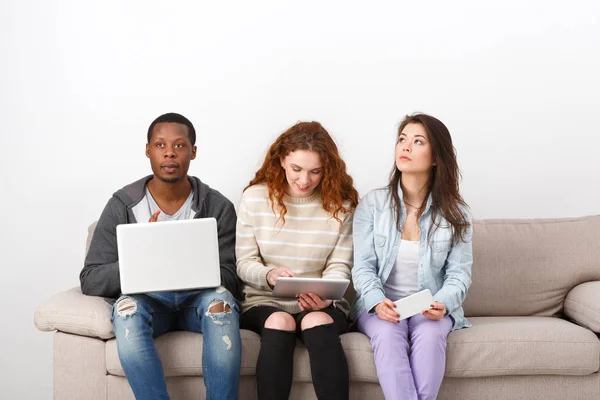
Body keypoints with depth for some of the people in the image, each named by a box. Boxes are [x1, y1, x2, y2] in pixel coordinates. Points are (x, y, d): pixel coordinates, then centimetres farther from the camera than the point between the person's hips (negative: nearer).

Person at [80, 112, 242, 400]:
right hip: (147, 300, 0)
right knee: (127, 306, -35)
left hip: (199, 300, 0)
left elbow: (230, 280, -5)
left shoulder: (218, 207, -3)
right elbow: (90, 281, -8)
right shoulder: (122, 205, -4)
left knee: (220, 298, -34)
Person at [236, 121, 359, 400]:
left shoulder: (340, 203, 2)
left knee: (317, 322, -34)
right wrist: (269, 275, -23)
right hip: (265, 302, 0)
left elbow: (339, 267, 0)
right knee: (279, 321, -34)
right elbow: (244, 263, 0)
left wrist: (325, 296, -21)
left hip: (322, 306, 0)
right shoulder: (255, 197, 0)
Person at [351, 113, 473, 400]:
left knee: (430, 333, -33)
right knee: (387, 334, -33)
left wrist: (442, 303, -22)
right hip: (379, 305, 0)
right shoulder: (372, 204, -1)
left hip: (432, 309, 1)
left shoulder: (454, 213, 1)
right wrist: (377, 302, -22)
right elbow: (363, 267, -3)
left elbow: (459, 274, -1)